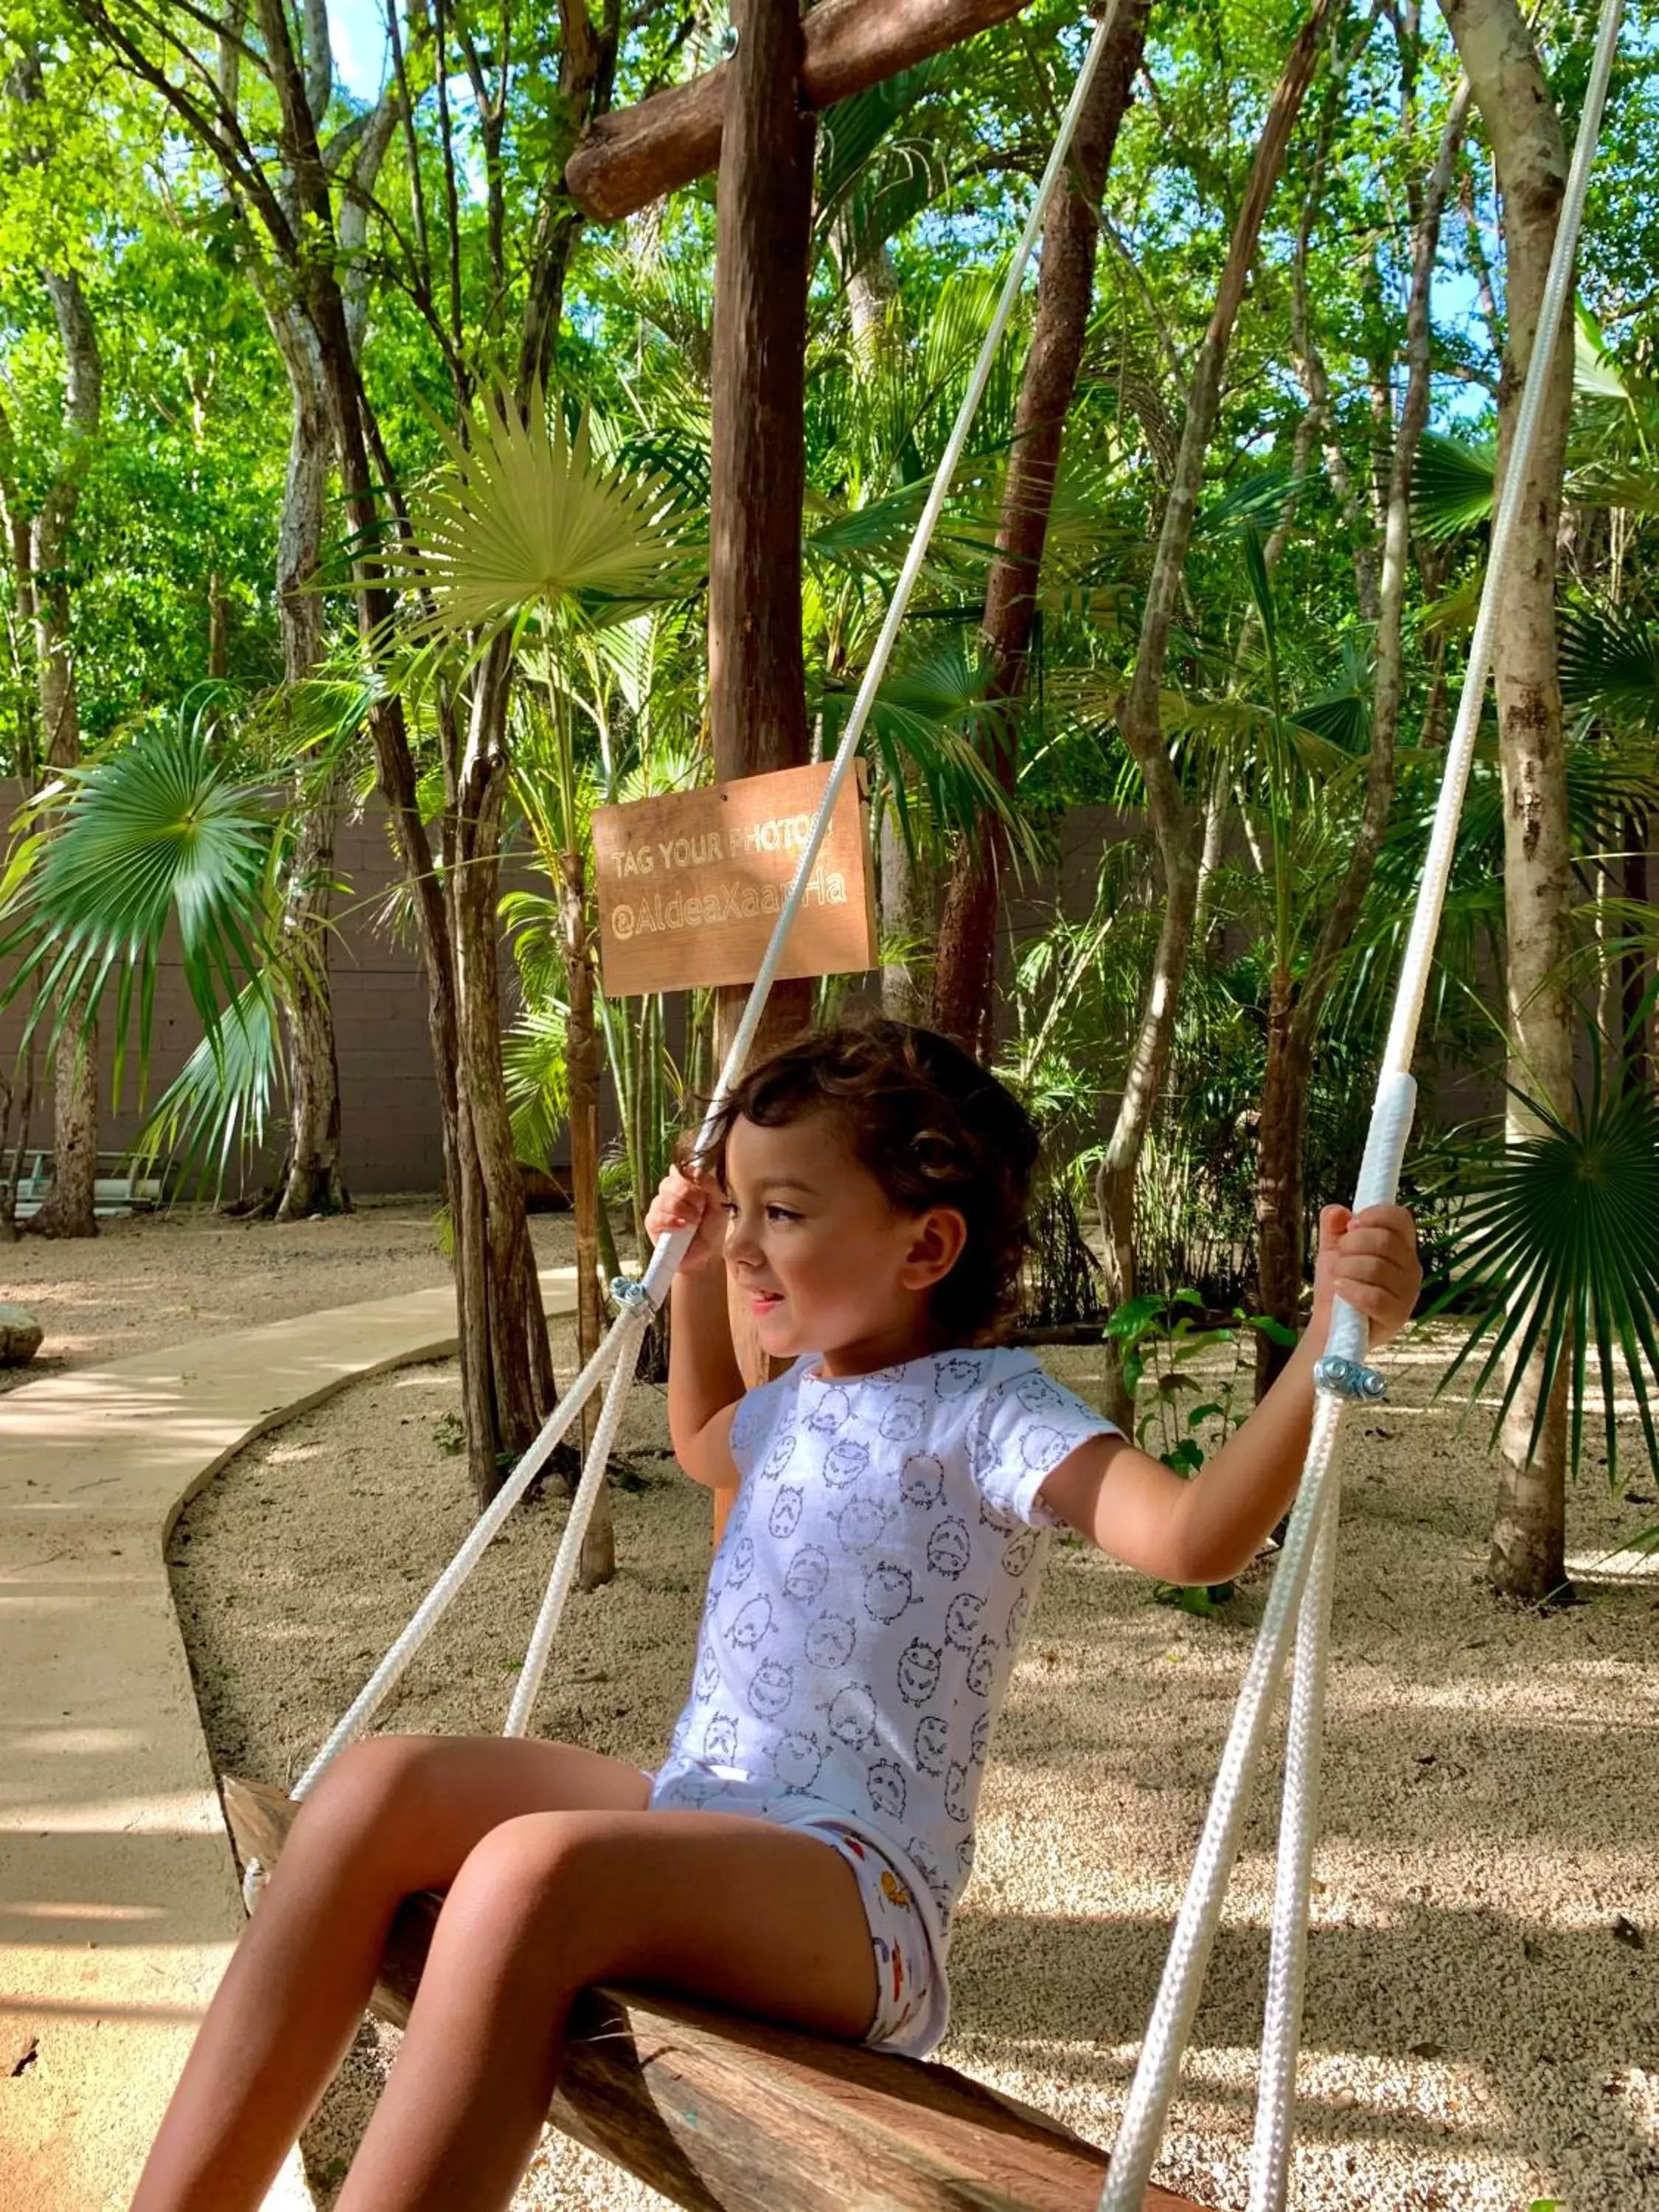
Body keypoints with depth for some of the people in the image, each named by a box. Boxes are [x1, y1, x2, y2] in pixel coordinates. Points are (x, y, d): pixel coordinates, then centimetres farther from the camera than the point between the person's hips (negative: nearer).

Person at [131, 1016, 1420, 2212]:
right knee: (388, 1785, -13)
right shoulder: (799, 1399, 15)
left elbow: (1192, 1536, -28)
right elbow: (704, 1444, 41)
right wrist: (691, 1273, 34)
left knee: (534, 1867, -35)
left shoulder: (985, 1412, -10)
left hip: (860, 1884, -8)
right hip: (700, 1821, 8)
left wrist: (1332, 1341, -40)